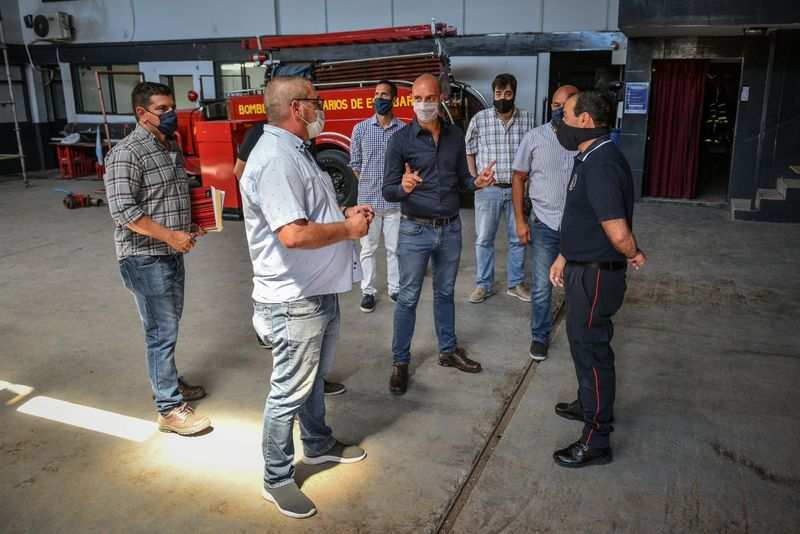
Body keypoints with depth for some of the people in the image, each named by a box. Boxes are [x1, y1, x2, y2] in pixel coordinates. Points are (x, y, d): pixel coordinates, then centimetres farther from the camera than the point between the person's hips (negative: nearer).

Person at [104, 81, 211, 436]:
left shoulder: (171, 147, 12)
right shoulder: (127, 153, -15)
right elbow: (123, 209, -22)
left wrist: (190, 226, 7)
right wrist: (171, 235, -22)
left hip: (172, 254, 9)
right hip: (145, 258, -9)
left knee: (168, 325, 19)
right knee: (161, 332, -4)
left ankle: (166, 382, 36)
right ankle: (170, 409, 5)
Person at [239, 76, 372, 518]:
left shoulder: (295, 150, 13)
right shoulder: (275, 158, -23)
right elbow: (294, 234, -32)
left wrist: (345, 214, 5)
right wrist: (348, 229, -17)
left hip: (320, 292, 10)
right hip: (295, 301, -10)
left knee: (314, 377, 25)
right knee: (290, 391, 5)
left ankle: (319, 444, 45)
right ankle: (277, 479, 23)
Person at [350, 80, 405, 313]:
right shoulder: (360, 129, 2)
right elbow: (355, 163, 8)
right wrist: (369, 184, 8)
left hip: (395, 200, 0)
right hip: (368, 199, 1)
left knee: (394, 248, 9)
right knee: (368, 249, 7)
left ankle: (395, 288, 22)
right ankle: (368, 291, 18)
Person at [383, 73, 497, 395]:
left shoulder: (455, 136, 4)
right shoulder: (401, 140, -8)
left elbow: (461, 179, 12)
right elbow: (388, 191, -10)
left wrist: (477, 182, -11)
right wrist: (403, 187, -33)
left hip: (451, 228, 4)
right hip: (415, 230, -4)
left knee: (445, 293, 17)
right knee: (408, 298, 4)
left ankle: (448, 351, 32)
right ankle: (400, 362, 16)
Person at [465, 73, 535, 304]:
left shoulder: (527, 119, 1)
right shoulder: (479, 119, -3)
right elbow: (469, 151, 4)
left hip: (517, 189, 2)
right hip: (488, 189, -1)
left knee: (518, 239, 10)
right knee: (484, 239, 5)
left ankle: (516, 283, 25)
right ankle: (483, 285, 19)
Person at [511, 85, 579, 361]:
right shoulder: (535, 137, -3)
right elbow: (519, 178, 2)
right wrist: (520, 220, -3)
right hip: (544, 224, 0)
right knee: (542, 287, 6)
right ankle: (540, 336, 25)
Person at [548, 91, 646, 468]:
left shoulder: (600, 165, -25)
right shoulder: (592, 159, 9)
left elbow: (618, 232, -32)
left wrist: (634, 254, -13)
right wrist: (564, 257, 17)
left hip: (596, 274, -10)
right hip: (583, 268, 10)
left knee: (591, 350, 1)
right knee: (584, 343, 24)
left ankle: (596, 441, 16)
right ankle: (589, 404, 46)